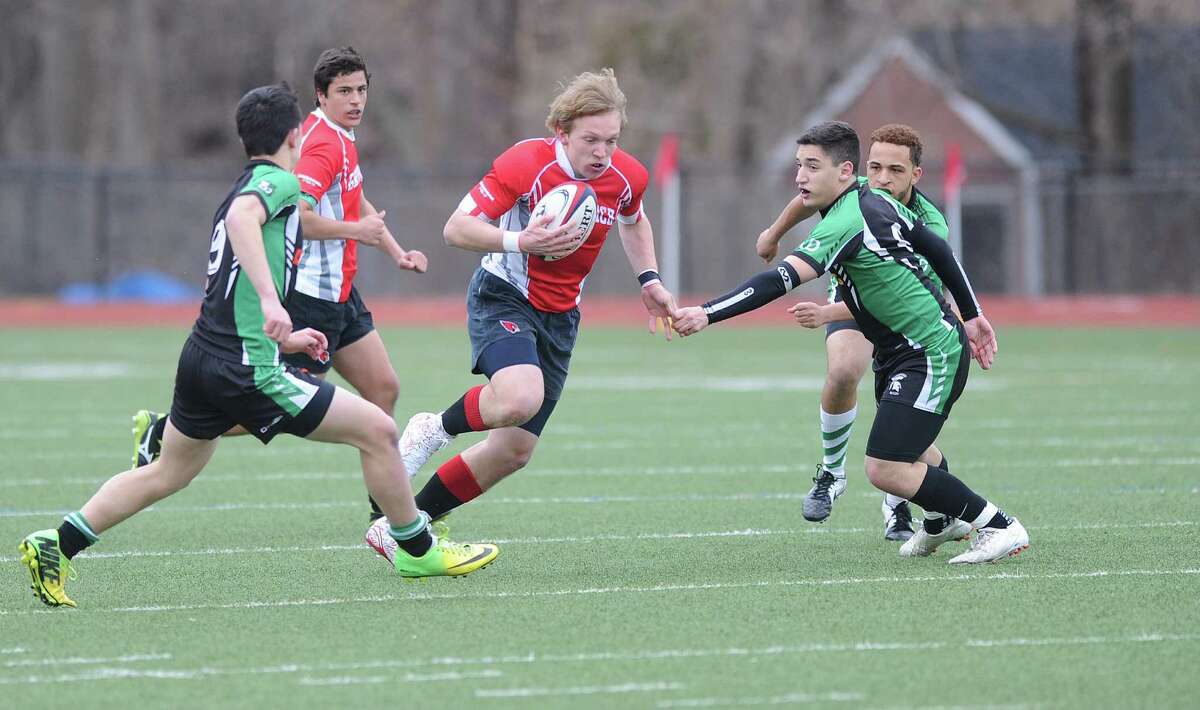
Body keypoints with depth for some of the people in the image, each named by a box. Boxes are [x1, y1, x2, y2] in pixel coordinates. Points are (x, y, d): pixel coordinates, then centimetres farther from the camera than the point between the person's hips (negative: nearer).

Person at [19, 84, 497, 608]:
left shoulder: (244, 187, 21)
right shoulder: (279, 181, -7)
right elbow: (241, 219, -31)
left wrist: (284, 339, 35)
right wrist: (270, 297, -40)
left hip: (202, 354, 10)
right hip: (246, 370, -10)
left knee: (168, 474, 23)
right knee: (378, 431, -3)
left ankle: (55, 545, 19)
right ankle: (418, 551, 8)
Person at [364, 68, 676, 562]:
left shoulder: (627, 177, -4)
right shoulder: (527, 163, -20)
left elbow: (633, 222, 22)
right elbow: (456, 228, -20)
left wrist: (649, 280, 11)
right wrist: (519, 241, -35)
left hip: (559, 317, 6)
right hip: (503, 298, -6)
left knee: (514, 451, 3)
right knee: (519, 398, -37)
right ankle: (436, 429, -5)